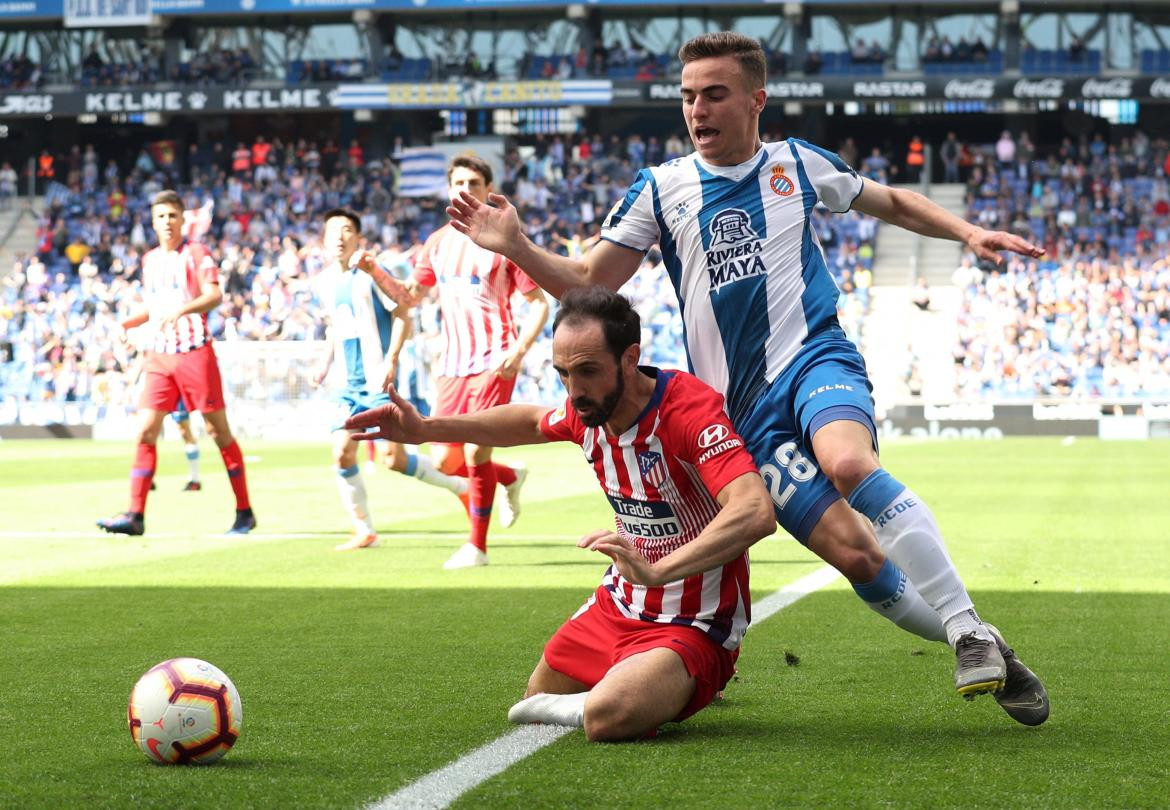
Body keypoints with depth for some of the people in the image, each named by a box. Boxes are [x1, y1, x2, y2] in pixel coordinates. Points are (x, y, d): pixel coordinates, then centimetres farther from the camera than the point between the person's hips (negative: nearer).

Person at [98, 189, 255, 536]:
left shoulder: (196, 253, -3)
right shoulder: (149, 260, 15)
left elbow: (214, 294, -17)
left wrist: (181, 310, -33)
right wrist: (126, 323, 8)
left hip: (195, 352, -5)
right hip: (159, 356, 5)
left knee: (218, 431, 0)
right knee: (146, 432, -4)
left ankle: (244, 512, 8)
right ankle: (135, 515, -5)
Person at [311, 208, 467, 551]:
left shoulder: (370, 273, -9)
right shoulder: (330, 280, 12)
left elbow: (402, 316, -12)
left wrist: (391, 360, -22)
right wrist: (327, 363, 16)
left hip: (380, 382, -6)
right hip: (352, 384, 6)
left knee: (394, 459, -9)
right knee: (342, 454, -5)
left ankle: (460, 486, 14)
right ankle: (364, 532, 6)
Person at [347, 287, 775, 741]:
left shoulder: (689, 409, -28)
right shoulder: (589, 410, -3)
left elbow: (755, 514, -43)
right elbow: (532, 421, 24)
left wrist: (657, 571, -53)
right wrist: (424, 429, 18)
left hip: (693, 627, -8)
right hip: (617, 604, 9)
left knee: (609, 716, -34)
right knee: (533, 709, 21)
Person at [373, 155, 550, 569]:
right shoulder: (438, 242, 12)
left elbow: (539, 303, -1)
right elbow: (410, 297, 21)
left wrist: (518, 351, -15)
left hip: (493, 363, -5)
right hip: (452, 364, 5)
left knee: (475, 453, -11)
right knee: (444, 461, 2)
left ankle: (477, 546, 3)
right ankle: (510, 477, 32)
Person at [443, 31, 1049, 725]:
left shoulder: (799, 165, 9)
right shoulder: (661, 189, 8)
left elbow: (892, 202, 26)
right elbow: (589, 285, 10)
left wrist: (968, 233, 12)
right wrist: (516, 247, -5)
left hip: (815, 356, -1)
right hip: (744, 407, 1)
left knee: (848, 462, -36)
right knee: (851, 552, -16)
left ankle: (970, 630, -30)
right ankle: (984, 653, 0)